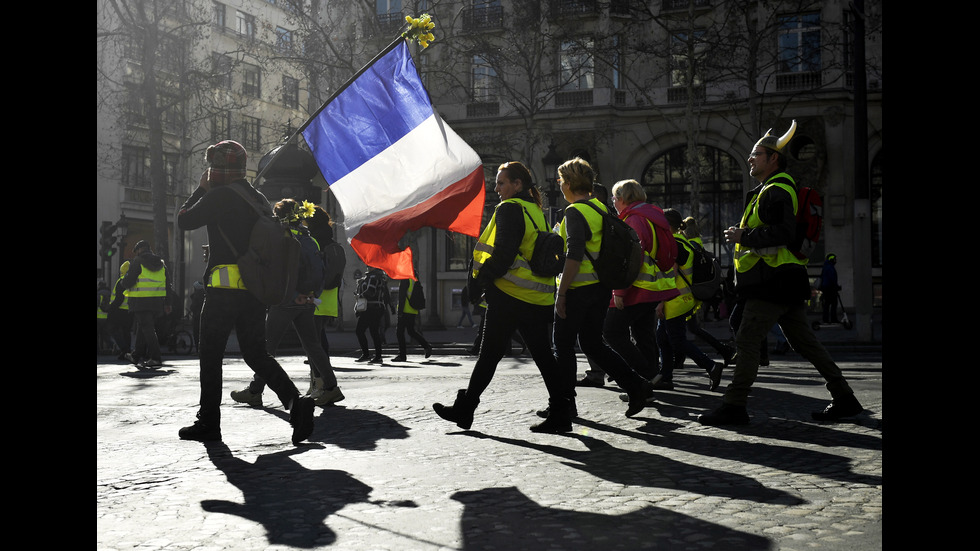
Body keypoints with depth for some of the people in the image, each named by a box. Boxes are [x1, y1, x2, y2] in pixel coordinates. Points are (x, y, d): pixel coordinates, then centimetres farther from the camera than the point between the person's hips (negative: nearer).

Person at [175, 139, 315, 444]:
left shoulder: (218, 196, -8)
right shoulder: (260, 199, 15)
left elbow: (183, 221, 1)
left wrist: (201, 189, 11)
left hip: (225, 289, -7)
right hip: (257, 289, 7)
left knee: (211, 355, 5)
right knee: (256, 353, 11)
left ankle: (209, 422, 10)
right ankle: (295, 402, -8)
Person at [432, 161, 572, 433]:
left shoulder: (509, 209, -9)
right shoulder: (536, 211, 17)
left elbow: (503, 255, -19)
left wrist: (478, 283, -11)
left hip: (509, 296, -8)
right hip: (538, 298, 8)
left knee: (490, 353, 0)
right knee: (542, 354, 7)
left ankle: (464, 408, 10)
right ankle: (560, 413, 5)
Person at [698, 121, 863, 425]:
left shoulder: (776, 191, -11)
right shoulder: (768, 190, 22)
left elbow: (784, 232, -25)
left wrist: (744, 236, -19)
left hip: (773, 282, -11)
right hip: (786, 282, 11)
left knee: (746, 341, -9)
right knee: (805, 342, 12)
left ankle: (733, 406, -6)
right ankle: (844, 399, 15)